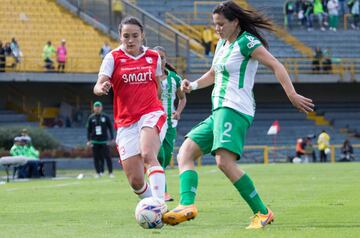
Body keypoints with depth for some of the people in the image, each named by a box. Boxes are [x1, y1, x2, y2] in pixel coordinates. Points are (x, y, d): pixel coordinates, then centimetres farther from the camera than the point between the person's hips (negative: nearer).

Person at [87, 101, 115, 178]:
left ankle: (110, 172, -1)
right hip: (95, 141, 1)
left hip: (104, 140, -1)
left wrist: (112, 138, -1)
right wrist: (89, 140, 3)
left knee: (107, 157, -7)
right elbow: (88, 130, 9)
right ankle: (98, 172, 11)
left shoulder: (105, 117, 4)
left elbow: (110, 127, 6)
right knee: (96, 158, 2)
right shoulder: (91, 118, 6)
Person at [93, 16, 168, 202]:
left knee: (148, 154, -32)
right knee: (135, 180, -5)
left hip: (151, 115, -1)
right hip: (126, 122, 1)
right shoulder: (113, 58, 2)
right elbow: (98, 86, -11)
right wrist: (101, 88, -33)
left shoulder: (154, 57, 9)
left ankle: (159, 202, -42)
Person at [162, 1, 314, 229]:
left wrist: (292, 95, -25)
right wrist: (193, 85, 16)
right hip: (219, 112, 10)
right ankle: (187, 205, -20)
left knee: (224, 161, -25)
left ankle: (262, 212, -18)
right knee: (185, 153, -2)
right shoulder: (222, 44, 20)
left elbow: (275, 65, -16)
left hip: (235, 109, -10)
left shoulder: (246, 42, -7)